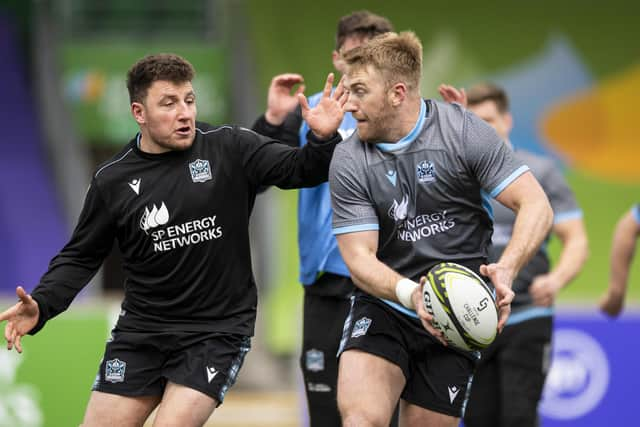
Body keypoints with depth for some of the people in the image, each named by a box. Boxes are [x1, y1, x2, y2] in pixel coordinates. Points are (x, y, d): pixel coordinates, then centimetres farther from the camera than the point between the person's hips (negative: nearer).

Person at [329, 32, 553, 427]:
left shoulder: (465, 133, -8)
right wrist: (410, 293, -29)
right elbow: (359, 257, -8)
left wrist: (505, 270, -29)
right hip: (383, 309, 0)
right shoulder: (349, 162, -4)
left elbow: (536, 206, -10)